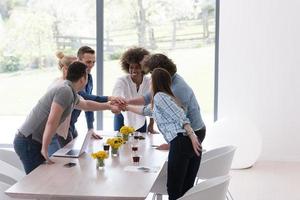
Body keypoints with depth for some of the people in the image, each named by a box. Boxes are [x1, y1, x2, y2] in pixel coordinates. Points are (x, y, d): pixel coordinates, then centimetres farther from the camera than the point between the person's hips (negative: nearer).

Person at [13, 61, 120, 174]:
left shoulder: (71, 93, 13)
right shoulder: (65, 91, -18)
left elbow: (86, 104, 35)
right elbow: (51, 122, -26)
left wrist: (108, 106, 46)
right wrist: (44, 149, -23)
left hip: (29, 140, 10)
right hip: (29, 142, -10)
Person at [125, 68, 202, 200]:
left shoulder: (159, 96, 3)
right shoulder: (167, 96, 30)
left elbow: (180, 116, -11)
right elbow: (146, 110, 47)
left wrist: (192, 136, -20)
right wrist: (126, 107, 57)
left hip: (181, 142, -9)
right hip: (191, 143, 9)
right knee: (186, 189, 10)